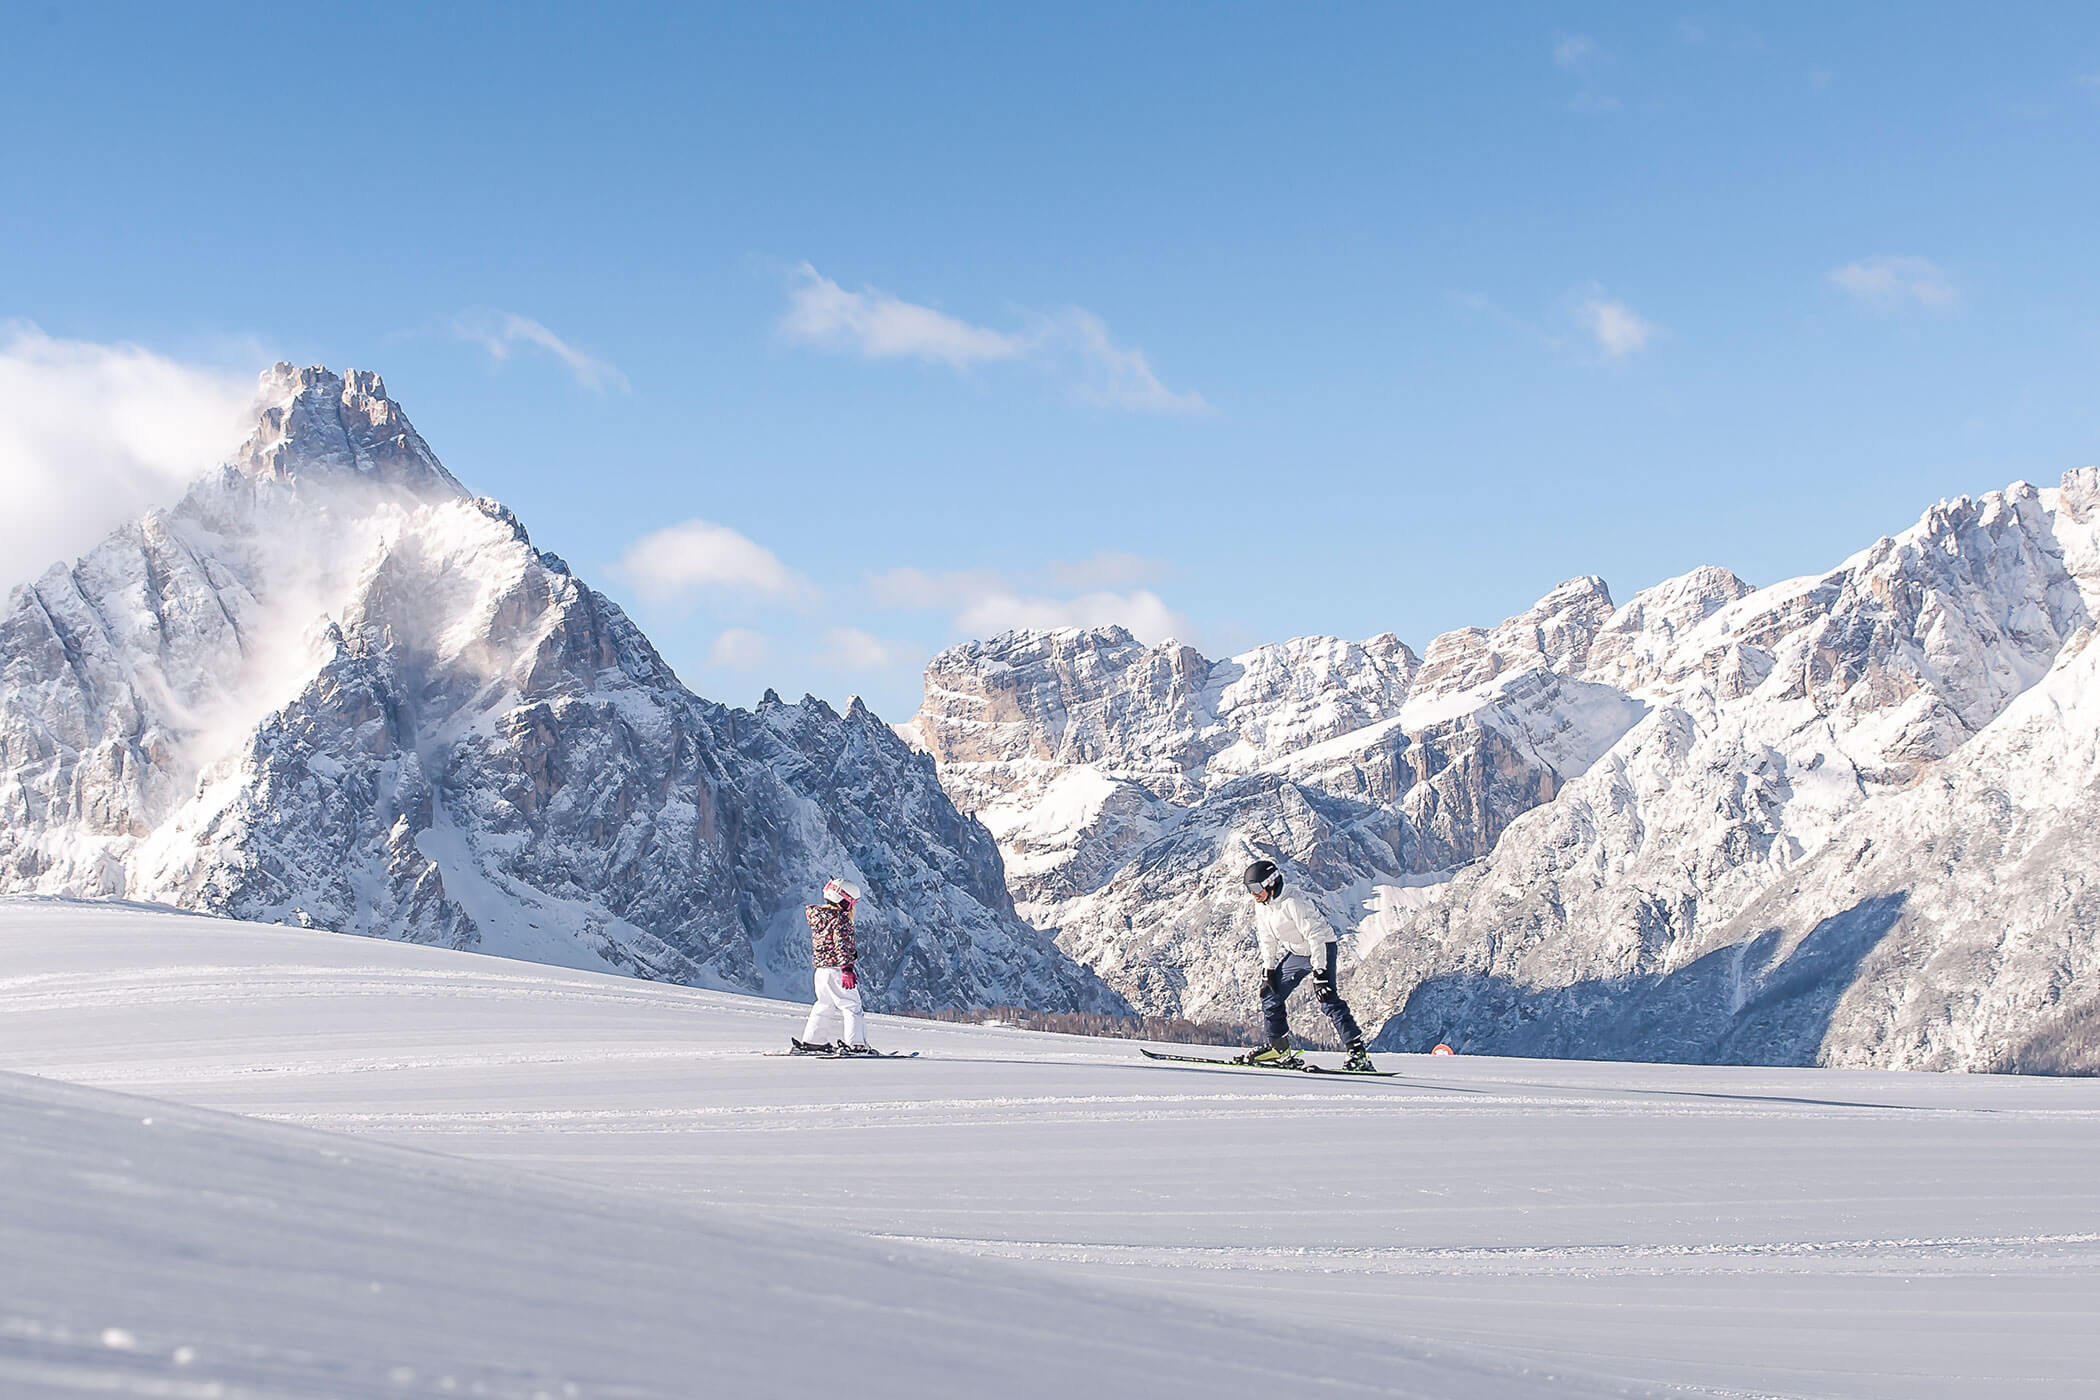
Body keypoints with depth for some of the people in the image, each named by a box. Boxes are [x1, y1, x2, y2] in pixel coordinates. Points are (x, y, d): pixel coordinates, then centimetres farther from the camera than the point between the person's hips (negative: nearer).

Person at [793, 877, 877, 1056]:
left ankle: (811, 1041, 24)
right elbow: (842, 945, -22)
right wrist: (847, 969, -26)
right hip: (836, 970, -9)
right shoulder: (840, 919, -14)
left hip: (820, 970, 9)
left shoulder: (818, 915, 13)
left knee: (825, 1006, 20)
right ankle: (856, 1044, -13)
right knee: (852, 1007, -5)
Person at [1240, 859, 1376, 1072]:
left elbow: (1315, 936, -29)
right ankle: (1279, 1048, 22)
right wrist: (1268, 969, 7)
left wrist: (1319, 973, -32)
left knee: (1329, 1001, -21)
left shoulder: (1291, 904, -28)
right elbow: (1267, 940, 12)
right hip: (1296, 954, 9)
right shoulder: (1261, 907, -2)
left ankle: (1358, 1053, -21)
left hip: (1321, 949, -9)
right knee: (1270, 995, 7)